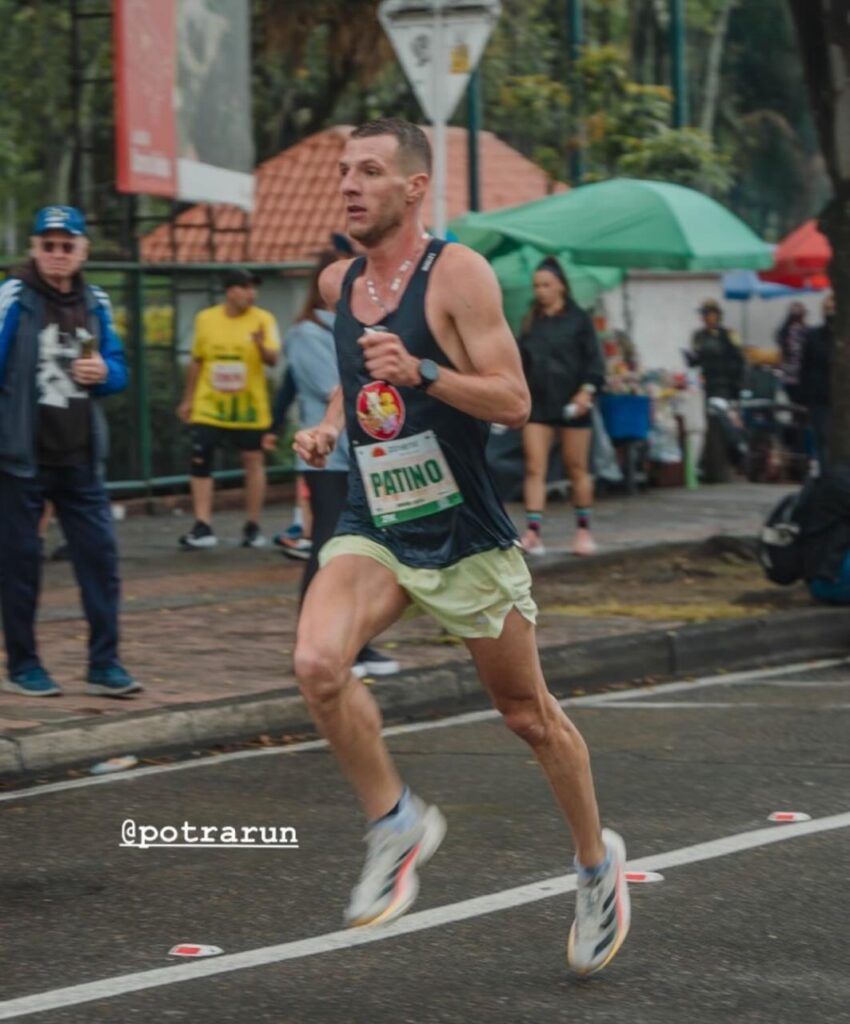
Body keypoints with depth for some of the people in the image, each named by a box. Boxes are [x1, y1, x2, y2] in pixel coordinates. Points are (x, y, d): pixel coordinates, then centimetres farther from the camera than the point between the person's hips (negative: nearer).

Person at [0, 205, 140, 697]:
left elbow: (118, 370, 17)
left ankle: (105, 663, 8)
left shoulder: (95, 303, 10)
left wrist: (104, 372, -6)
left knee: (100, 553, 1)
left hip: (80, 457, 5)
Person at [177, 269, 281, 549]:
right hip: (209, 407, 1)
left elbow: (272, 359, -14)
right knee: (200, 462, -6)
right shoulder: (206, 319, 4)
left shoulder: (263, 320, -4)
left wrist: (261, 345, -35)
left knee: (253, 461, 5)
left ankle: (252, 527, 16)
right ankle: (203, 528, -4)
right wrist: (188, 399, 15)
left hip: (249, 407, -1)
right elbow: (196, 361, 13)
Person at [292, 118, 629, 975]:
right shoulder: (338, 283, 6)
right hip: (371, 528, 4)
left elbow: (514, 401, -17)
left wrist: (423, 373, -31)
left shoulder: (458, 274, -13)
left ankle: (596, 861, 31)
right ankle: (395, 823, -3)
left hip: (465, 535, -4)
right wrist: (329, 426, 10)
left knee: (527, 713, 9)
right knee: (317, 664, -24)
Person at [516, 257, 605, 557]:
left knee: (577, 469, 6)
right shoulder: (531, 322, 10)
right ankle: (533, 533, -14)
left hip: (572, 404, -3)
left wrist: (587, 390, -15)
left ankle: (584, 531, 19)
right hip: (538, 403, 3)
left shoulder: (578, 319, 0)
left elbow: (594, 360, -3)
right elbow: (522, 363, 16)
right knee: (535, 468, -8)